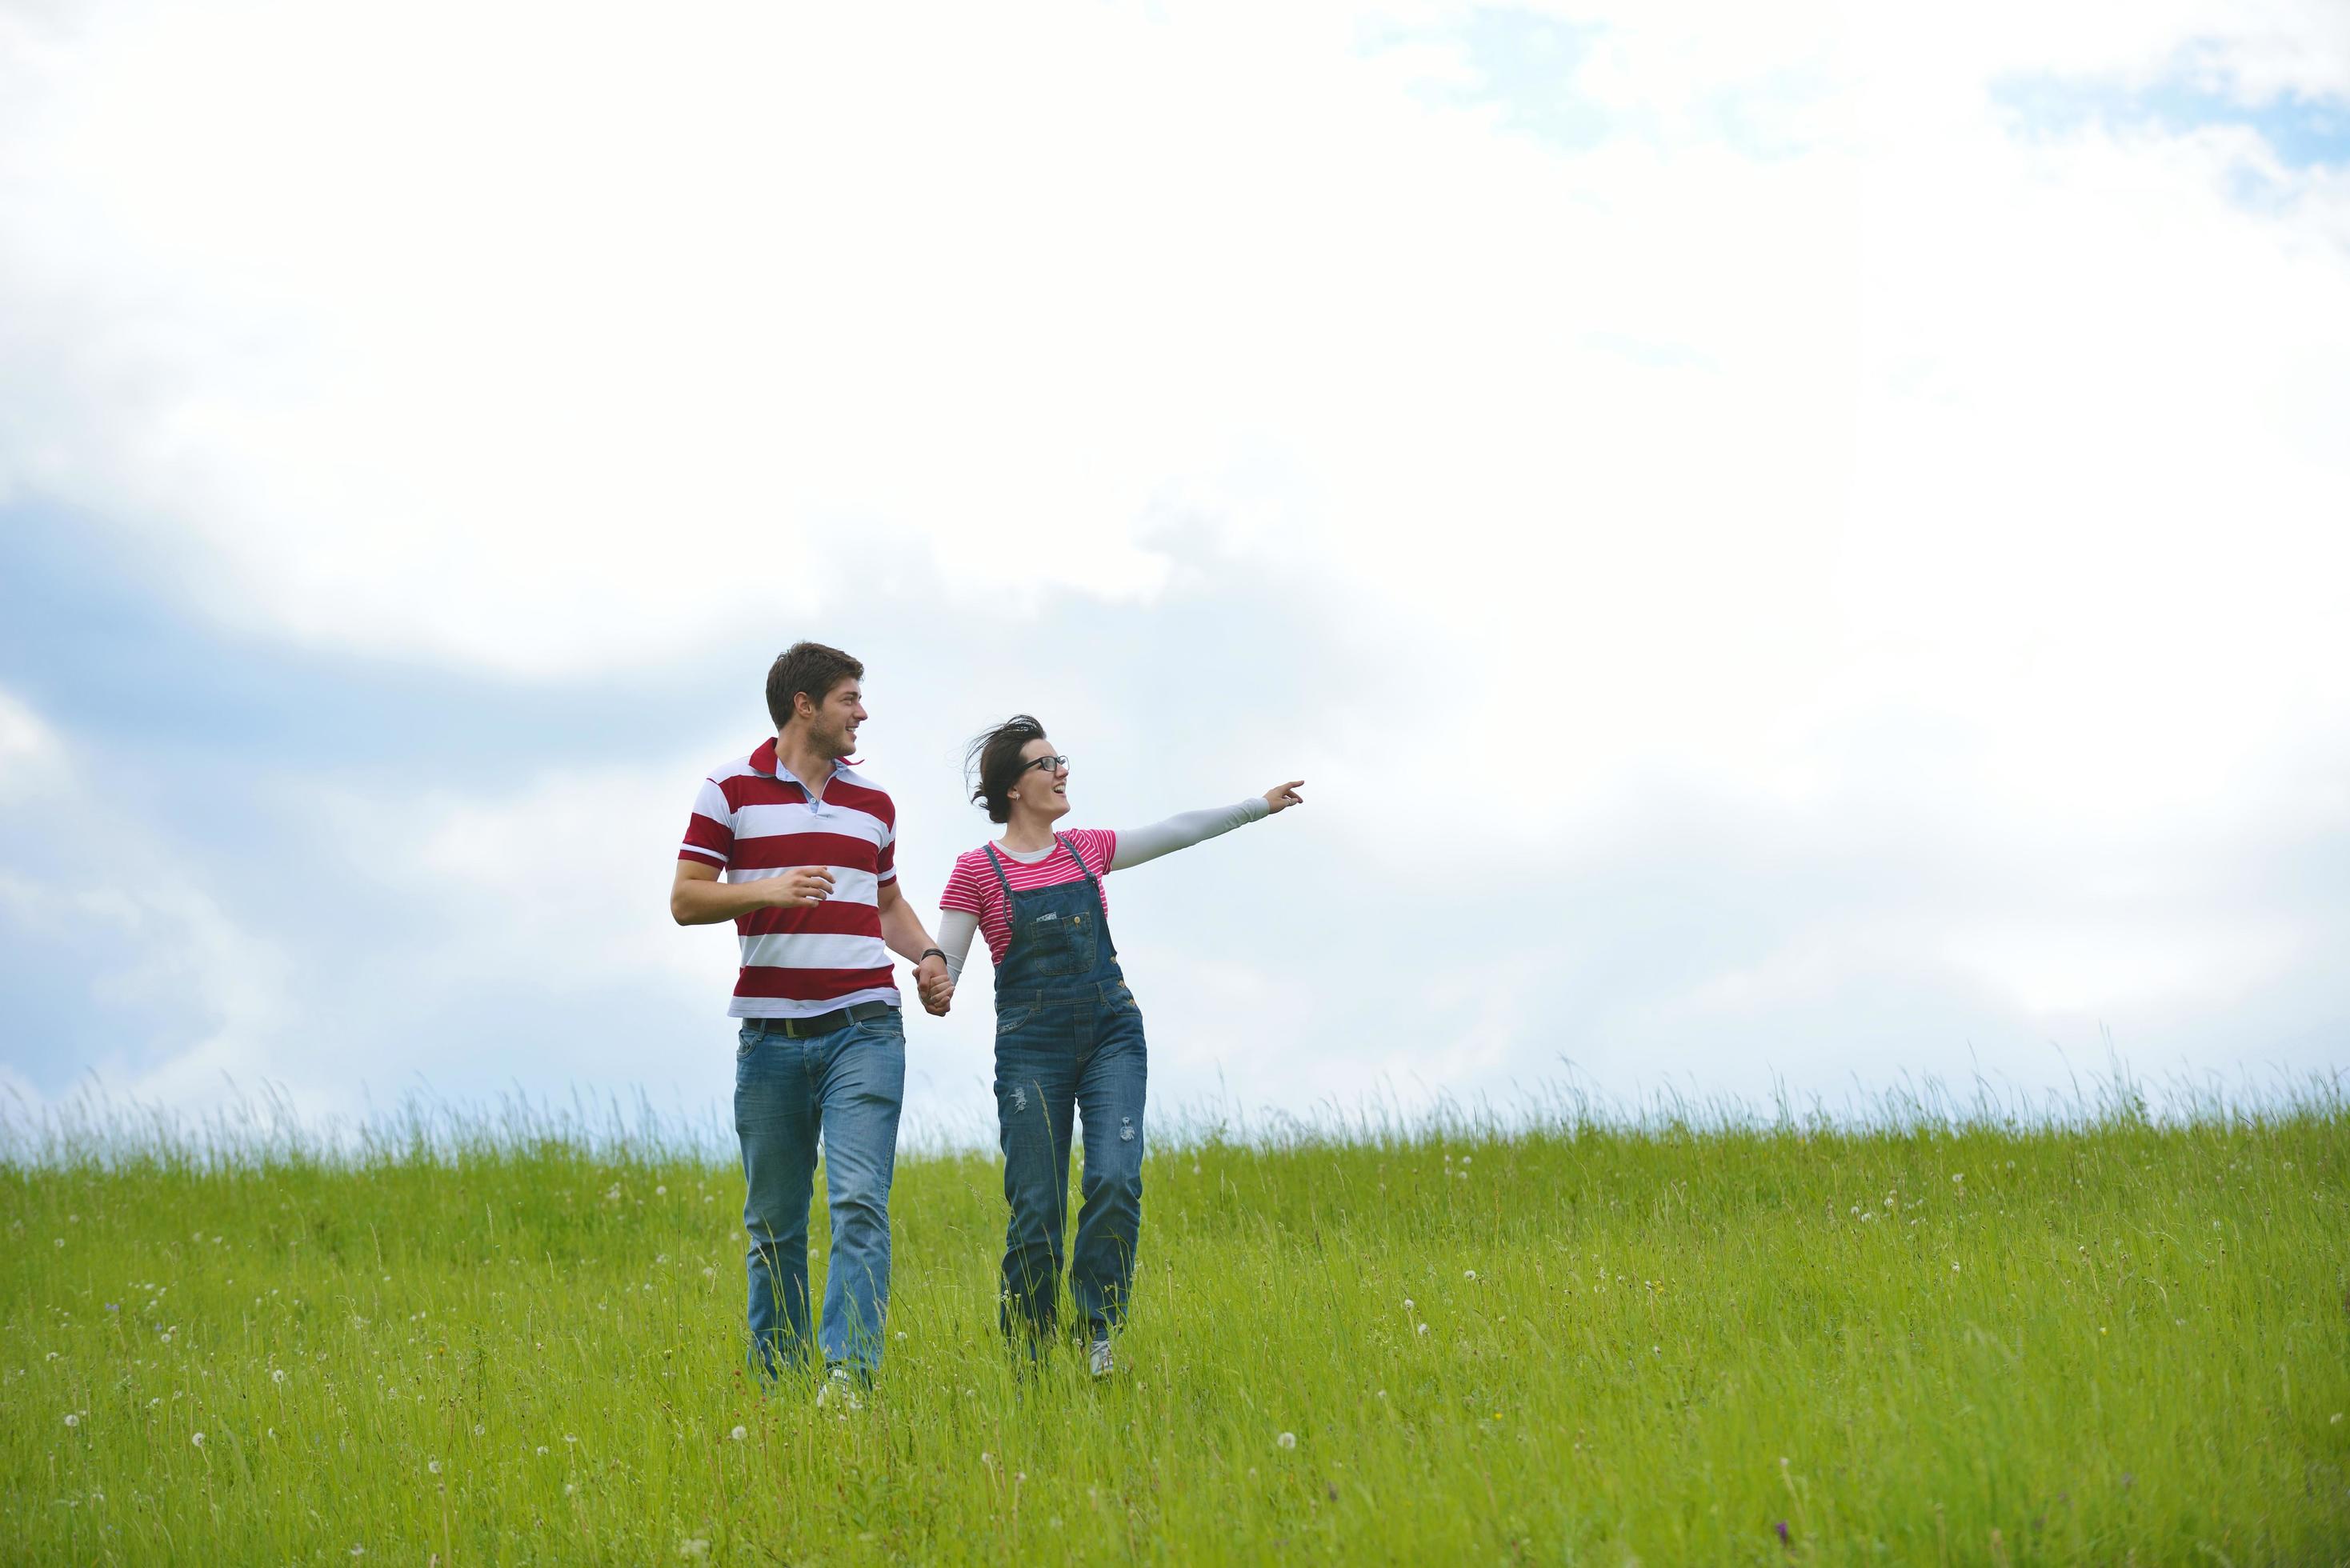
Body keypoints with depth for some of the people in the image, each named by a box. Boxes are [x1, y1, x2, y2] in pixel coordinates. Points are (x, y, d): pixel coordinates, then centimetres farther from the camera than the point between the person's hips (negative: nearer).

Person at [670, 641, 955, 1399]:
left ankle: (849, 1373, -19)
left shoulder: (873, 801, 15)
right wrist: (767, 890, -17)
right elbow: (685, 899, 0)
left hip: (863, 1029, 2)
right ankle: (774, 1383, 17)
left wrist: (928, 955, 7)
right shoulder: (731, 789, 3)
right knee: (773, 1221, 5)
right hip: (770, 1035, -1)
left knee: (859, 1201, -14)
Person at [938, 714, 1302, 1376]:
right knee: (1036, 1211, -4)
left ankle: (1099, 1333, -7)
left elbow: (1177, 831, 20)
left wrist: (1259, 805, 21)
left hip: (1112, 1035, 3)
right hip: (1031, 1046, -3)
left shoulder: (1086, 850, 13)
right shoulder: (977, 871, 1)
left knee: (1115, 1180, -17)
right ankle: (1028, 1360, 8)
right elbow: (943, 971, 0)